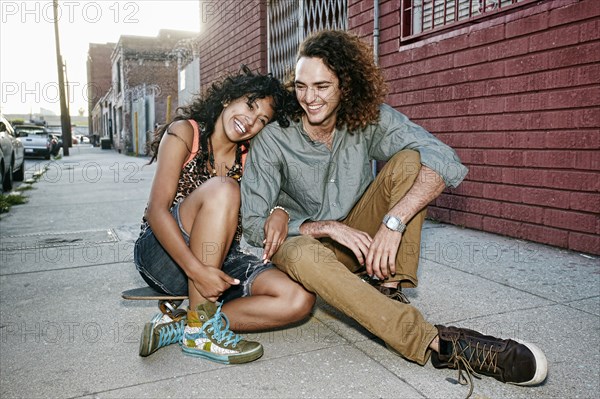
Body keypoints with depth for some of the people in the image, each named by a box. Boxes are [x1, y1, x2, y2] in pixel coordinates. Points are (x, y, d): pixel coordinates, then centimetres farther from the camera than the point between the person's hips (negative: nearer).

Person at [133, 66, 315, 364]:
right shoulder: (185, 132, -7)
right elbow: (157, 210, -18)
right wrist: (197, 270, -30)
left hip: (220, 260, 5)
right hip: (164, 255, -4)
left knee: (299, 300, -18)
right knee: (222, 189, -32)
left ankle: (177, 326, -14)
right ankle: (200, 327, -25)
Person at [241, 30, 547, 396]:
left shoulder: (370, 119, -13)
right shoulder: (273, 141, -15)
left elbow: (445, 161, -25)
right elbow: (253, 225, -17)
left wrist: (393, 222, -38)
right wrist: (327, 227, -29)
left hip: (359, 234, 2)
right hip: (303, 240, -1)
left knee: (409, 159, -20)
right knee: (304, 255, -41)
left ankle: (389, 293, -23)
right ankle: (438, 344, -40)